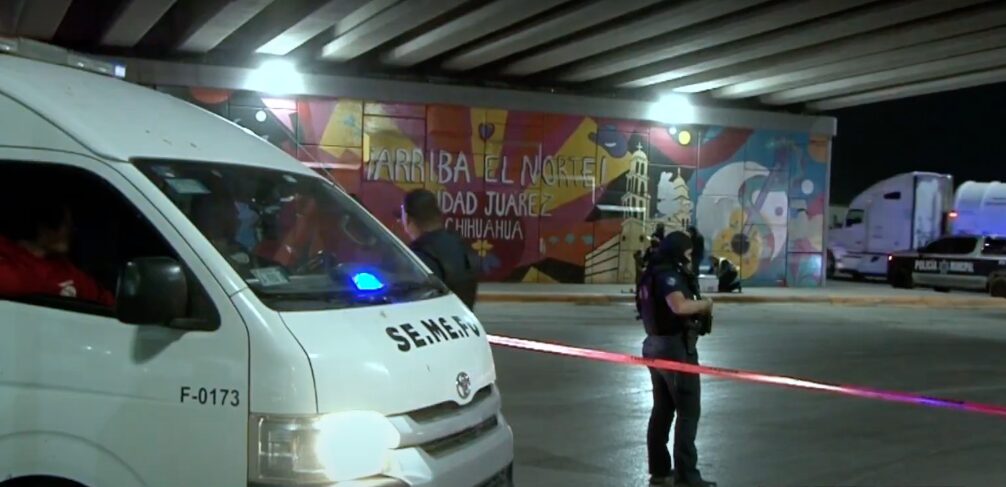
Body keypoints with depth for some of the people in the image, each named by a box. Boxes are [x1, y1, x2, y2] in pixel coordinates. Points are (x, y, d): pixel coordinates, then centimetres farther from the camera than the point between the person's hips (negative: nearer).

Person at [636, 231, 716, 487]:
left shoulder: (653, 274, 13)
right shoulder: (668, 275, -18)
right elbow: (680, 306, -35)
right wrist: (705, 303, -17)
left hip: (656, 345, 10)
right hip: (676, 347, -10)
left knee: (662, 410, 14)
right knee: (688, 411, -5)